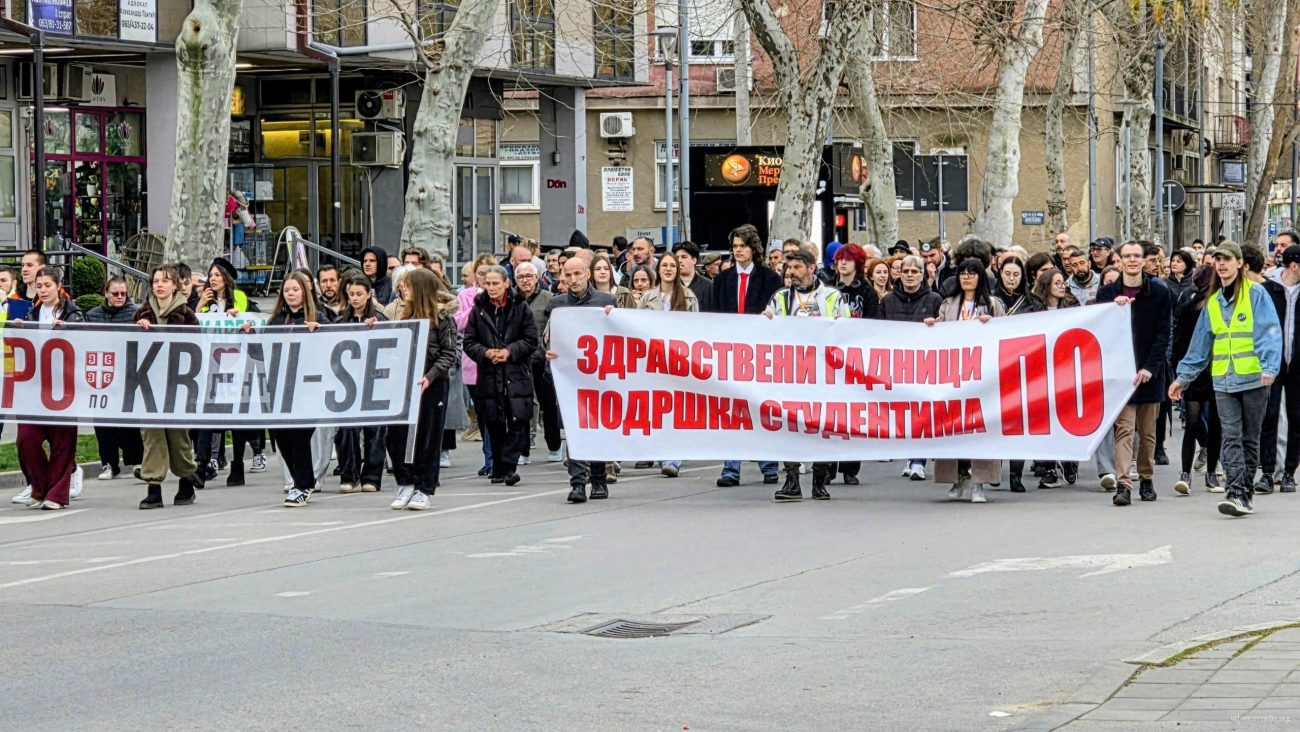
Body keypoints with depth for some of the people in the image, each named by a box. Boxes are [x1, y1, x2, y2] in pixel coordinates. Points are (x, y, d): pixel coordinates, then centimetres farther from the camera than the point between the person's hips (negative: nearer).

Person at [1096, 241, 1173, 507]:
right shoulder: (1107, 293, 6)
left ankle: (1146, 479, 21)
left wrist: (1150, 367, -11)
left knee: (1148, 431, 8)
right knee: (1124, 427, -10)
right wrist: (1114, 309, -15)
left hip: (1150, 371, 0)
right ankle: (1123, 484, -18)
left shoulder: (1159, 293, 2)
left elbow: (1163, 334, -1)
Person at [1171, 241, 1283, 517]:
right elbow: (1200, 345, 19)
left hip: (1254, 379, -3)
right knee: (1231, 437, -8)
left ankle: (1246, 492, 11)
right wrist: (1184, 377, 18)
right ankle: (1237, 493, -14)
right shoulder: (1212, 302, 13)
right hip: (1223, 380, 4)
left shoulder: (1256, 294, -2)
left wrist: (1269, 367, -24)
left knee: (1249, 437, 5)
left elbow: (1270, 333, -11)